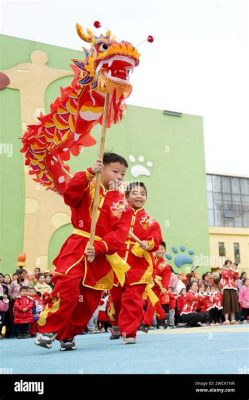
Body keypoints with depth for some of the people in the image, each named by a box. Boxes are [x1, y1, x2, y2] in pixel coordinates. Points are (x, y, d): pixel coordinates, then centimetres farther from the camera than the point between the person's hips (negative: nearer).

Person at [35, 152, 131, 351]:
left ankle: (67, 335, 27)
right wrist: (90, 173, -28)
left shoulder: (122, 204, 7)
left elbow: (120, 233, -4)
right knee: (67, 286, -26)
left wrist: (98, 247, -17)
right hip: (78, 247, -4)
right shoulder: (89, 188, 2)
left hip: (102, 256, 4)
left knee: (89, 300, 7)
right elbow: (70, 195, -21)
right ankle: (48, 329, -10)